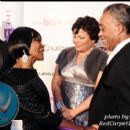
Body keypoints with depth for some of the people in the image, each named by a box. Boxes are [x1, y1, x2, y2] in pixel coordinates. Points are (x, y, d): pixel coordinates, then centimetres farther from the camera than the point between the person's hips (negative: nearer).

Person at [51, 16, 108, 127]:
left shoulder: (102, 58, -7)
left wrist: (74, 112, -12)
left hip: (87, 115, -3)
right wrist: (61, 108, -6)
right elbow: (56, 83, 7)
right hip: (63, 113, 4)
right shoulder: (65, 54, 5)